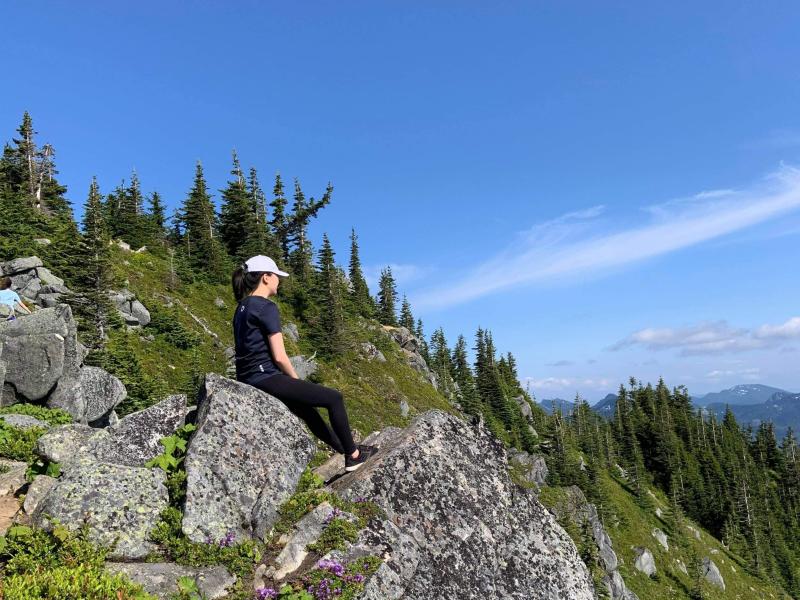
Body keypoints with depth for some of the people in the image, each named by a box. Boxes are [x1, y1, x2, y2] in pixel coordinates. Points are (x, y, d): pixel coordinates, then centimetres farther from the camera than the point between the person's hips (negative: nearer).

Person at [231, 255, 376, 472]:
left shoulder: (242, 308, 13)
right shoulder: (267, 307, -14)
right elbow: (279, 356, -18)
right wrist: (297, 380, 0)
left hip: (249, 380, 10)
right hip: (266, 378, -10)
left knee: (306, 410, 26)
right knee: (334, 398, 2)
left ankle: (345, 450, 37)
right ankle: (353, 455, 16)